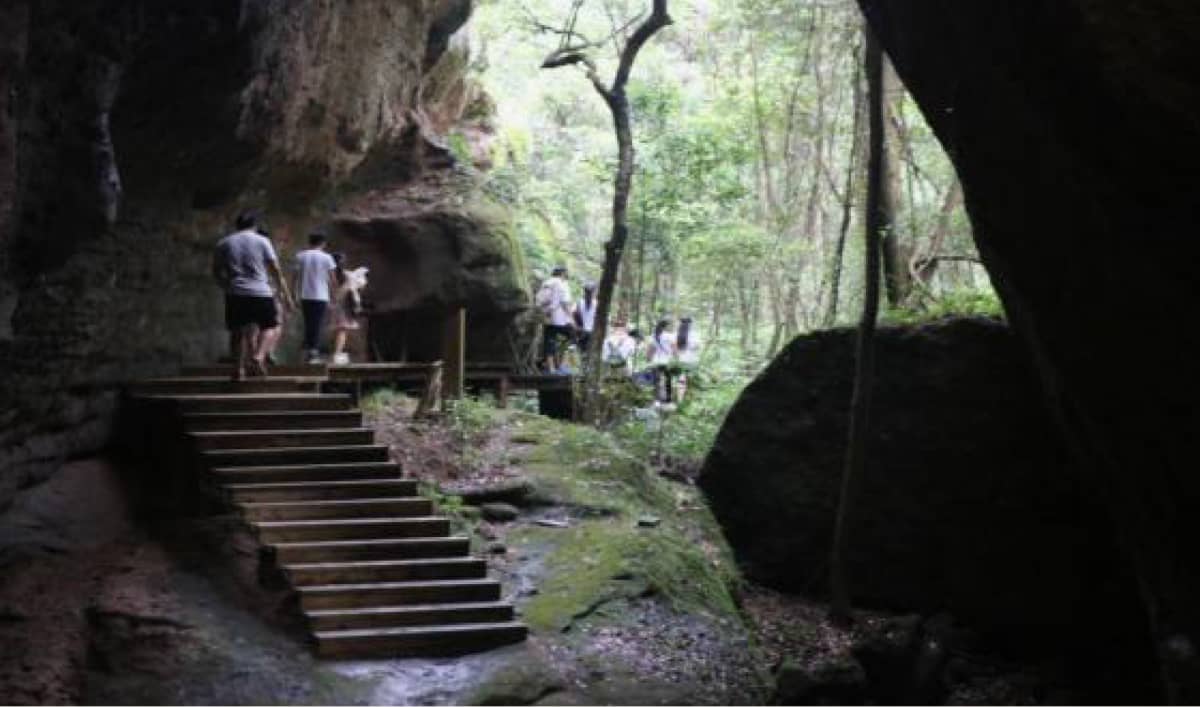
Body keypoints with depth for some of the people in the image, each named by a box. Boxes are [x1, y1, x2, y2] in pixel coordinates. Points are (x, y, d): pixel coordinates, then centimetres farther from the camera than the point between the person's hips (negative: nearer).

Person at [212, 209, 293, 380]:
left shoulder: (223, 244, 9)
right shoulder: (262, 241, 2)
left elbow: (217, 272, 12)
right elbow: (275, 270, 1)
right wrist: (286, 294, 6)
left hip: (235, 295, 3)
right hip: (261, 294, -2)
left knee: (237, 332, 10)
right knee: (272, 327, 10)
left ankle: (238, 369, 7)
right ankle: (259, 356, -11)